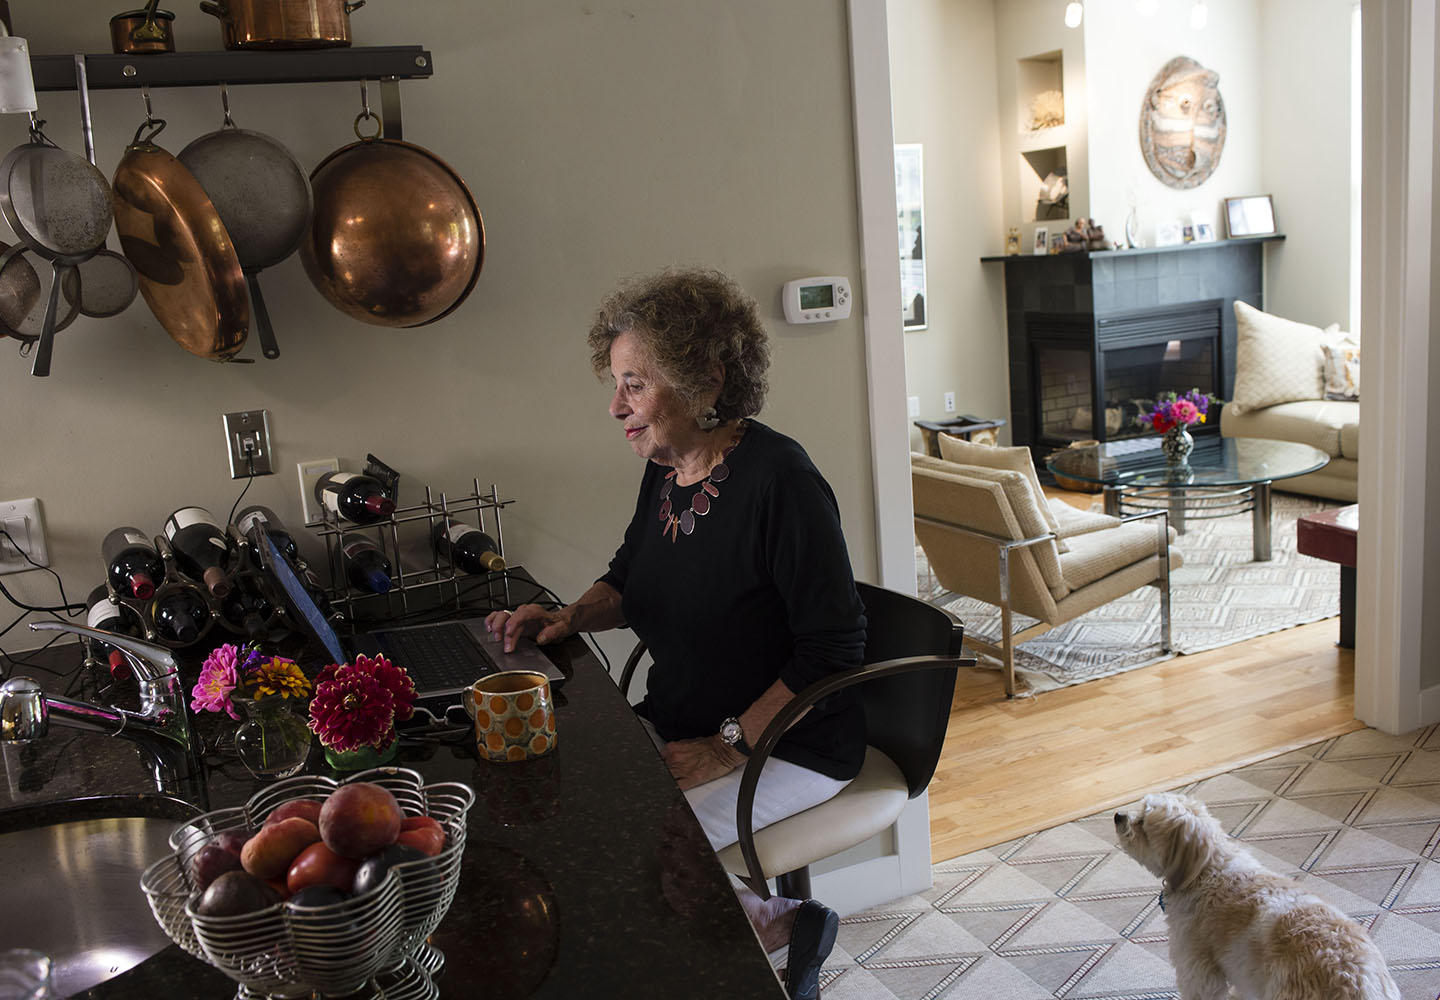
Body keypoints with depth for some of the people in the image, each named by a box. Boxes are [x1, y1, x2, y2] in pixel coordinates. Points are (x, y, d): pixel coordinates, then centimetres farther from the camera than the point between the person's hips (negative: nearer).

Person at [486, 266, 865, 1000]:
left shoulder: (776, 478, -21)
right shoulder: (665, 470, 3)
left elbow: (833, 650, -21)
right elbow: (627, 580, 19)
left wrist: (728, 747, -21)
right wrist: (570, 617, -2)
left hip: (789, 746, -8)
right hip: (678, 721, 9)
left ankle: (777, 923, 5)